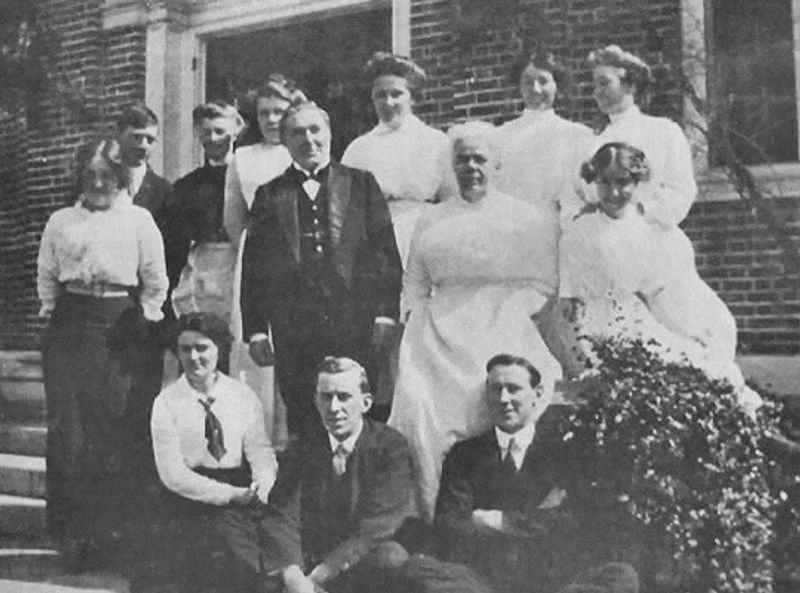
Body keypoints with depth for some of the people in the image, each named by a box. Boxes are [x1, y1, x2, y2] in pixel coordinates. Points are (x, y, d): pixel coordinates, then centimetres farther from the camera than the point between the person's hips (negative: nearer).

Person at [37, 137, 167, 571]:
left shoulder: (138, 219, 7)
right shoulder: (61, 222, 14)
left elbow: (155, 281, 7)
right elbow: (46, 276, 17)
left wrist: (144, 320, 2)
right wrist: (52, 313, 8)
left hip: (121, 328, -2)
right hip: (70, 324, 2)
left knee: (114, 428, -2)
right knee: (67, 425, -3)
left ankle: (109, 529, 9)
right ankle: (72, 532, 5)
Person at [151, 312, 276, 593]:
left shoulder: (243, 396, 6)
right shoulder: (167, 403, -3)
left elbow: (260, 449, 4)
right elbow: (172, 473, -8)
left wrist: (262, 482, -19)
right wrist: (232, 495, -16)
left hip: (243, 497, 2)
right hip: (193, 498, -2)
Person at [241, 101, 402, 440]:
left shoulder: (361, 183, 11)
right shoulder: (269, 195, 13)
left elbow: (386, 248, 5)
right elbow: (253, 266, 10)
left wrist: (386, 312, -4)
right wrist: (256, 330, 2)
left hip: (356, 324, -1)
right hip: (293, 331, 1)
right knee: (302, 420, 2)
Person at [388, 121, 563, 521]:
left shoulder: (523, 218, 9)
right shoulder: (432, 221, 19)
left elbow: (540, 284, 4)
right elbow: (414, 283, 20)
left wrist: (508, 314, -9)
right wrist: (414, 317, 3)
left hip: (501, 334, -3)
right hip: (438, 336, 3)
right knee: (418, 411, -17)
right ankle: (431, 518, -7)